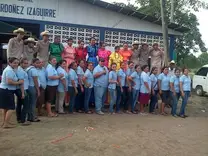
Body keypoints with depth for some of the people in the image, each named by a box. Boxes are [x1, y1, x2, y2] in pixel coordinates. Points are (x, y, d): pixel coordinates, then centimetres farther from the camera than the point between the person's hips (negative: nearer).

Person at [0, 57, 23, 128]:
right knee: (11, 108, -4)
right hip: (7, 91, -11)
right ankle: (6, 124, 1)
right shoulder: (10, 70, -18)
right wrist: (18, 82, -17)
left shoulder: (9, 69, 15)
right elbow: (9, 82, -28)